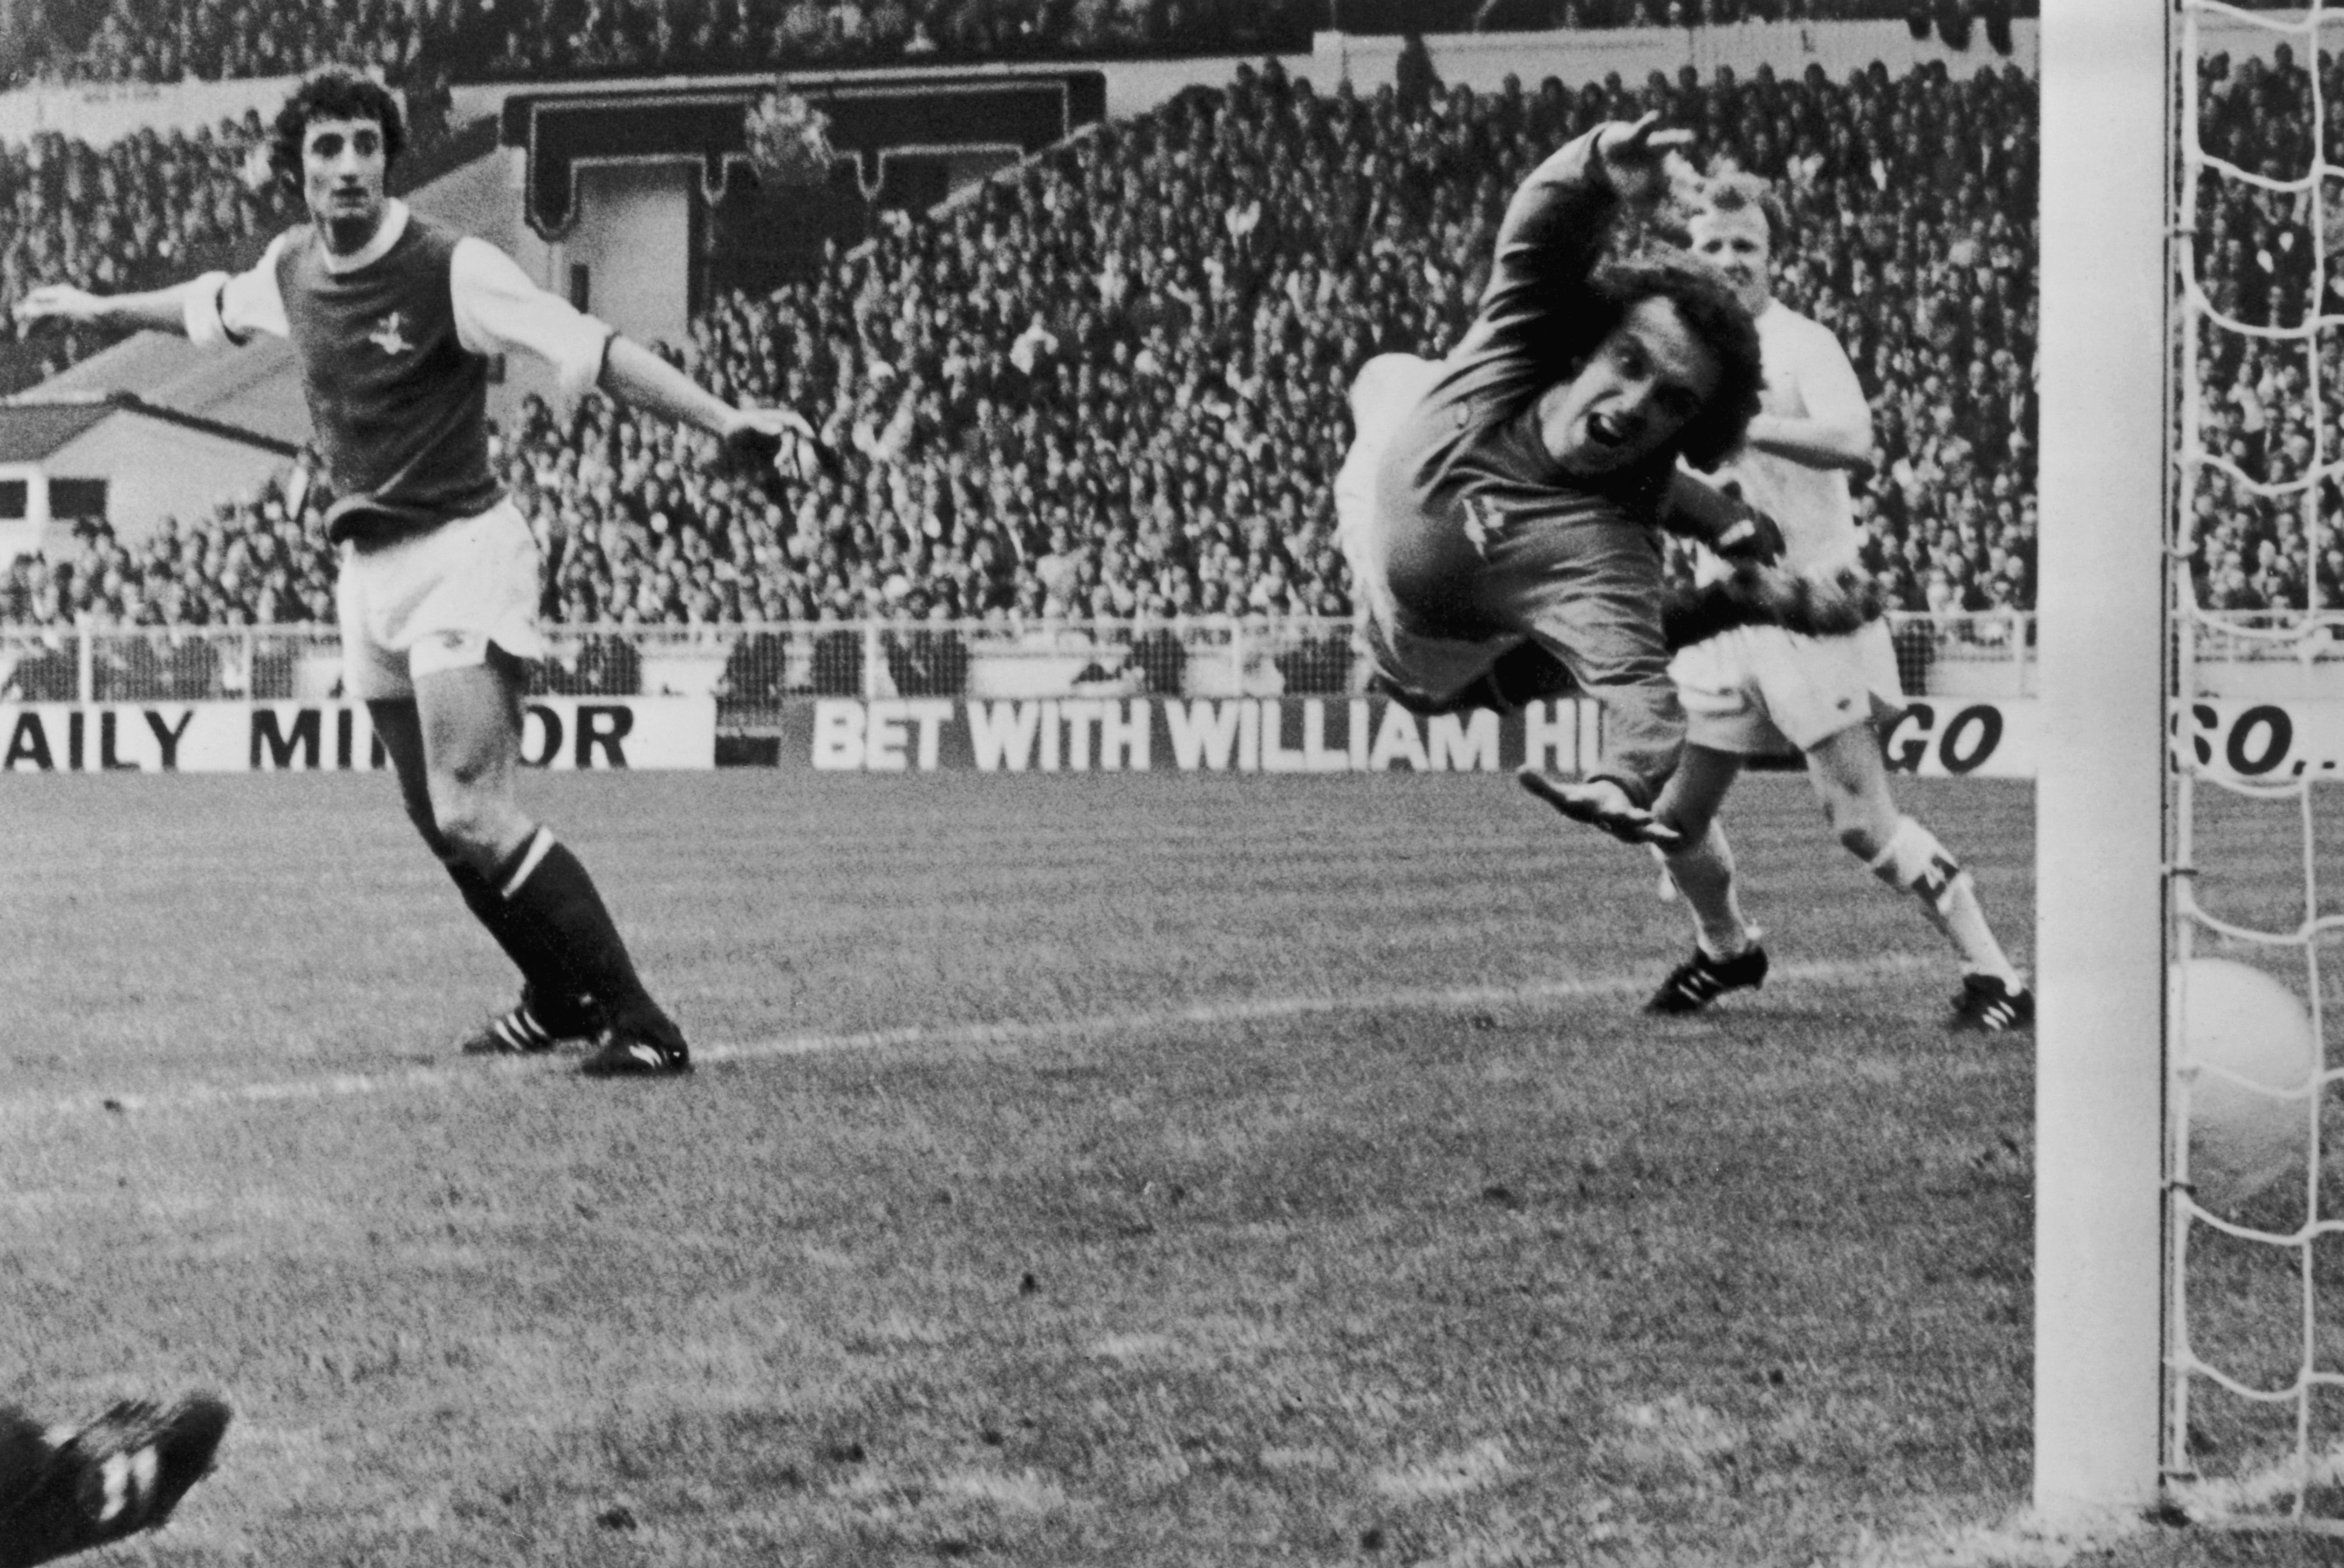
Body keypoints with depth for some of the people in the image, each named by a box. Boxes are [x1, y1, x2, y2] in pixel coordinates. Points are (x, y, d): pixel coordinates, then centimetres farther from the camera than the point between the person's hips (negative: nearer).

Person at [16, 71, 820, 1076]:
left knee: (472, 815, -20)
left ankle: (638, 1022, -19)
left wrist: (726, 422, -36)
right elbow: (215, 304, 31)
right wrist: (99, 308, 44)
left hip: (460, 550, -8)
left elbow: (593, 350, -24)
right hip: (369, 568, 8)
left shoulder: (450, 269, -15)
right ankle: (561, 1001, 30)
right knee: (437, 819, 13)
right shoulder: (291, 267, 6)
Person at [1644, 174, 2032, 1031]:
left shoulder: (1803, 346, -10)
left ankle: (1993, 975, -5)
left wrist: (1744, 423, -37)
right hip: (1724, 616, 7)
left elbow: (1854, 444, -28)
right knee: (1674, 818, 9)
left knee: (1863, 821, -12)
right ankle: (1725, 949, 35)